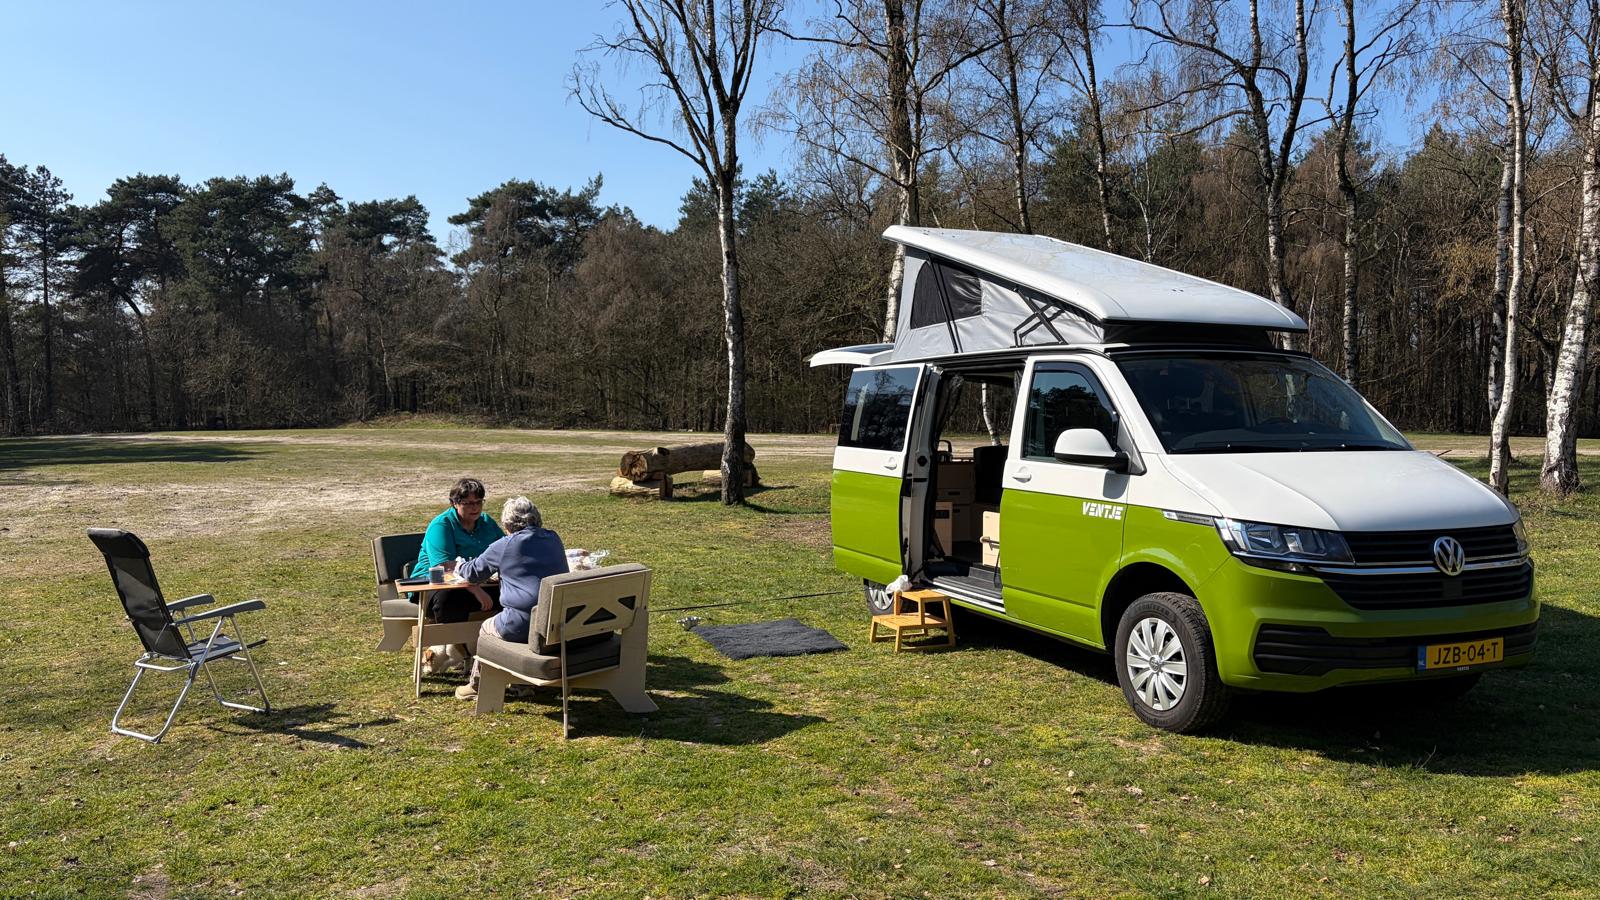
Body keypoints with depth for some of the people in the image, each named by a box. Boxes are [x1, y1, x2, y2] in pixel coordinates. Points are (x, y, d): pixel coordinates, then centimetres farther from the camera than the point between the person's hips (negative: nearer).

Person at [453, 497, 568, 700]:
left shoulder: (504, 546, -3)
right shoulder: (554, 540, 12)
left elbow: (473, 574, 11)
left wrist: (461, 569, 36)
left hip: (524, 626, -6)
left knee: (486, 629, 25)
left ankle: (476, 685, 38)